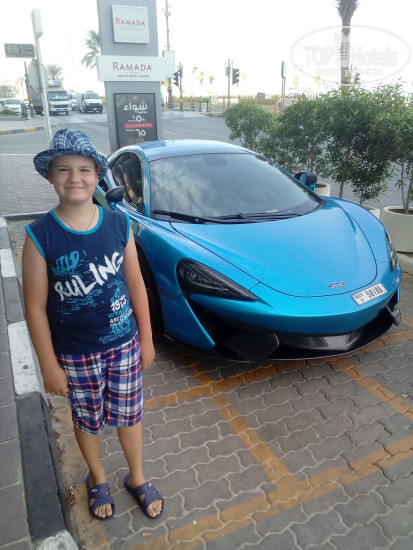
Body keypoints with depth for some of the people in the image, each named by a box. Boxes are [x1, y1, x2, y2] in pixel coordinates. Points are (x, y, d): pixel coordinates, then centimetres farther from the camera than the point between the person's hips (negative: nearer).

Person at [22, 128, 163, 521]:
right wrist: (49, 366, -8)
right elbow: (35, 308, -11)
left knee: (129, 415, 18)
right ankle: (97, 479, 49)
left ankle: (137, 478, 45)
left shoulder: (119, 224, -9)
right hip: (75, 355, -1)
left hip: (124, 345, 1)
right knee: (88, 421, 21)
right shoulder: (40, 236, -15)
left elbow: (136, 285, -1)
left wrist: (146, 338, 3)